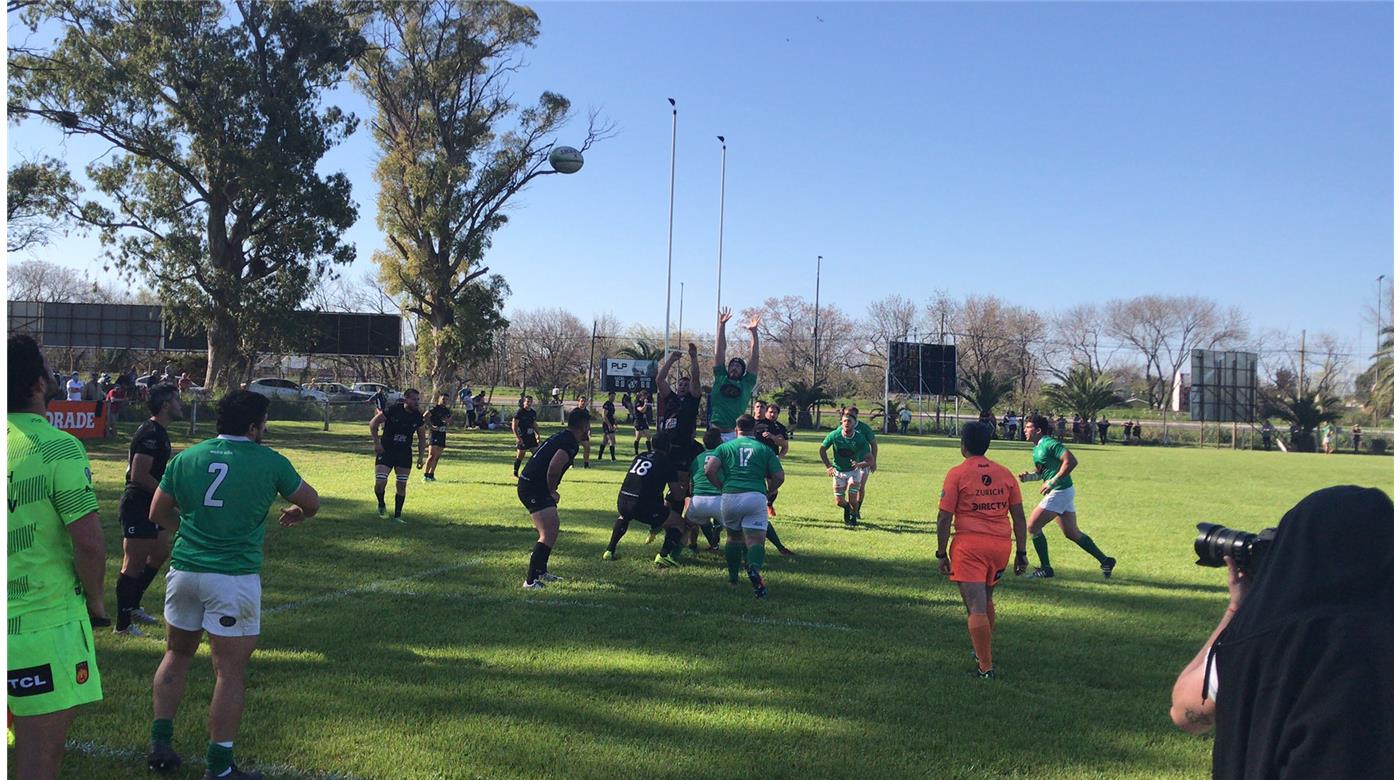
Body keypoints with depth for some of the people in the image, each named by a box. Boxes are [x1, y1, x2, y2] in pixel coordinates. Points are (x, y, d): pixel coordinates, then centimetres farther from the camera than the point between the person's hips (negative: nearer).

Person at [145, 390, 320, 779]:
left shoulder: (186, 458, 5)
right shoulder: (270, 462, -5)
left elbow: (158, 514, 13)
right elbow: (312, 503, 6)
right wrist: (295, 512, 28)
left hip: (184, 569, 5)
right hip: (234, 577, -5)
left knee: (177, 654, 24)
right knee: (230, 672, 3)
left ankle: (160, 744, 26)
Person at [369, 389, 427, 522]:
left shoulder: (418, 416, -1)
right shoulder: (393, 409, -13)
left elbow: (422, 438, 11)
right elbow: (373, 423, -5)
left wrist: (420, 457, 4)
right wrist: (377, 443, -10)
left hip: (405, 454, 3)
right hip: (385, 451, -3)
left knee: (402, 485, 3)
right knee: (380, 482, -12)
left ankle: (397, 516, 15)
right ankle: (381, 506, 19)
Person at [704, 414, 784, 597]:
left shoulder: (725, 447, 15)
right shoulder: (764, 449, 16)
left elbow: (709, 470, 1)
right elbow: (778, 477, 8)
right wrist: (768, 492, 24)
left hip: (730, 497, 2)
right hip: (756, 497, -1)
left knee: (734, 537, 22)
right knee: (755, 540, -5)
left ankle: (733, 577, 25)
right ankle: (754, 568, -35)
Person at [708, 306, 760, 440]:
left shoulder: (746, 384, 13)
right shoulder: (721, 378, 15)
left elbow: (754, 358, 11)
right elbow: (719, 352, 13)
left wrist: (753, 332, 8)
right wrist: (721, 325, 11)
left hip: (734, 435, -1)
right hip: (714, 432, 1)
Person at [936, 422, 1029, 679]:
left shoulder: (957, 473, -4)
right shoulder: (1005, 473, 9)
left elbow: (944, 518, -7)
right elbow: (1019, 517, 9)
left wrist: (942, 554, -2)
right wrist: (1021, 553, 15)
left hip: (969, 545, -5)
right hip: (1001, 545, 5)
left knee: (976, 607, -4)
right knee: (986, 599, 25)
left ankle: (986, 668, -6)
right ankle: (982, 651, 38)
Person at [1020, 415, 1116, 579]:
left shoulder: (1049, 444, -16)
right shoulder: (1036, 449, 13)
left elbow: (1071, 461, -25)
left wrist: (1053, 482, -24)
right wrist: (1028, 476, 4)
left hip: (1060, 491, -10)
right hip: (1061, 492, 10)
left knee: (1034, 526, -6)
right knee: (1072, 533, 15)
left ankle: (1045, 569, 4)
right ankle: (1105, 561, 24)